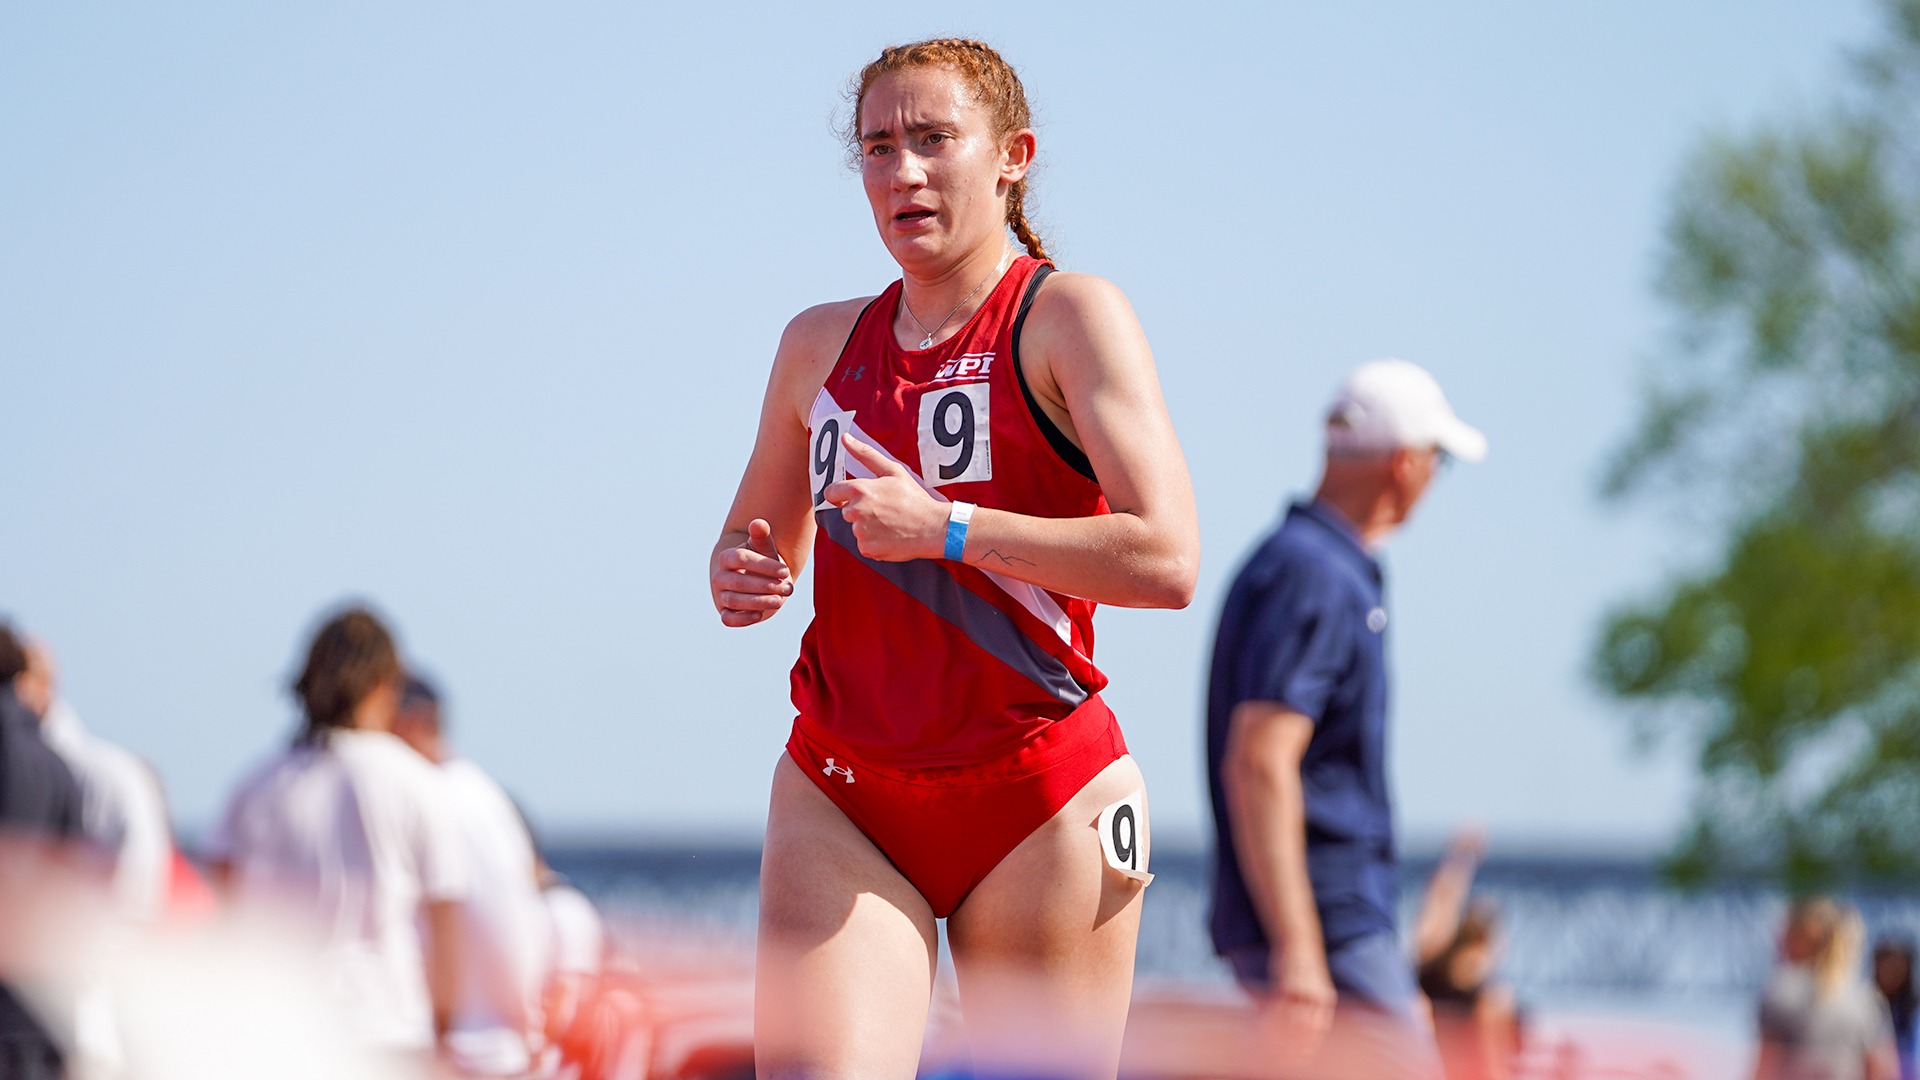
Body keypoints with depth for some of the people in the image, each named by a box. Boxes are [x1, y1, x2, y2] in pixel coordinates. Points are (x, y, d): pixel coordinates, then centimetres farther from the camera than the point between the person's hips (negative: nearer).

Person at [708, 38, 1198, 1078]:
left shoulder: (1067, 318, -2)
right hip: (840, 796, 3)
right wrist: (738, 578, 4)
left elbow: (1165, 560, -14)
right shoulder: (821, 344, 14)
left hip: (1038, 794, -3)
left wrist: (946, 529, -15)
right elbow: (755, 538, 29)